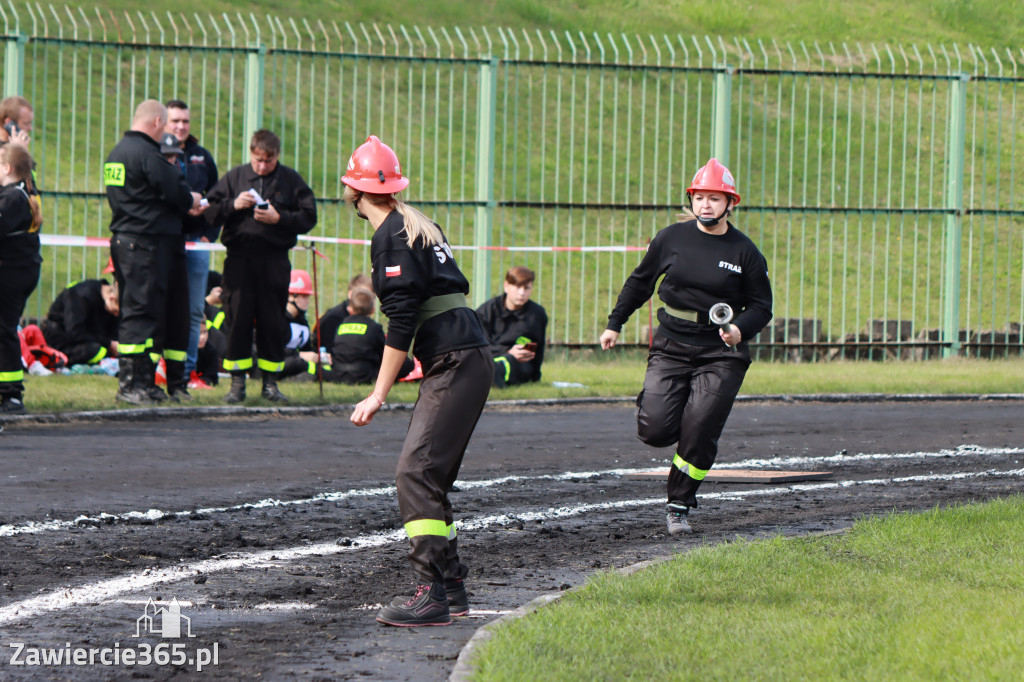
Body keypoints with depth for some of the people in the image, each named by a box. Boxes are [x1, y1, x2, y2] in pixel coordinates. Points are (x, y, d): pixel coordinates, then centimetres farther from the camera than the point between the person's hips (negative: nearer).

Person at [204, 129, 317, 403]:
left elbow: (308, 218, 3)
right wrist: (233, 205, -9)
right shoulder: (234, 177, 9)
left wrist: (279, 218, -11)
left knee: (273, 323, 2)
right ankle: (237, 381, 5)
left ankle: (270, 381, 11)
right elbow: (210, 212, 8)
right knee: (238, 319, -1)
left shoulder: (291, 180, 6)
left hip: (275, 260, -1)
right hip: (239, 259, 1)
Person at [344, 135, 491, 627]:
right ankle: (451, 588, 18)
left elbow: (402, 322, -16)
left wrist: (379, 394, -14)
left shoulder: (393, 237, -11)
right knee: (429, 475, 14)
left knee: (416, 472, -15)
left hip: (457, 364, -10)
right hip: (463, 361, 10)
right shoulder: (416, 226, 18)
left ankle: (432, 594, -21)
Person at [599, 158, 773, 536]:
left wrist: (740, 329, -15)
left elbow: (761, 306, 5)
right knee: (655, 431, -9)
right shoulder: (671, 238, 3)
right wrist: (615, 323, 16)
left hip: (720, 354, -2)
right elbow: (640, 282, 17)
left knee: (699, 433, -11)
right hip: (671, 348, 2)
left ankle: (679, 506, 6)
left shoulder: (744, 252, -2)